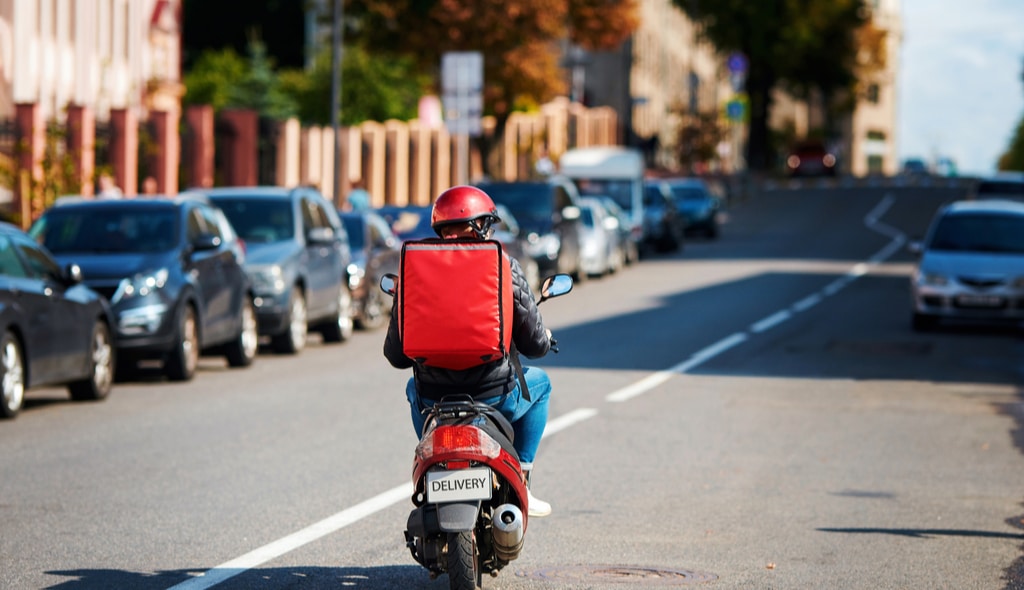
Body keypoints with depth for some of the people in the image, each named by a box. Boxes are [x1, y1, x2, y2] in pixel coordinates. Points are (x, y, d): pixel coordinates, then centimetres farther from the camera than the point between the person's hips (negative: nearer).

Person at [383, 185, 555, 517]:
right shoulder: (504, 268, -6)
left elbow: (396, 356, 4)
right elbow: (534, 344, -3)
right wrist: (545, 339, 23)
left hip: (434, 401, 3)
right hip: (495, 397, -2)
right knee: (538, 382, 31)